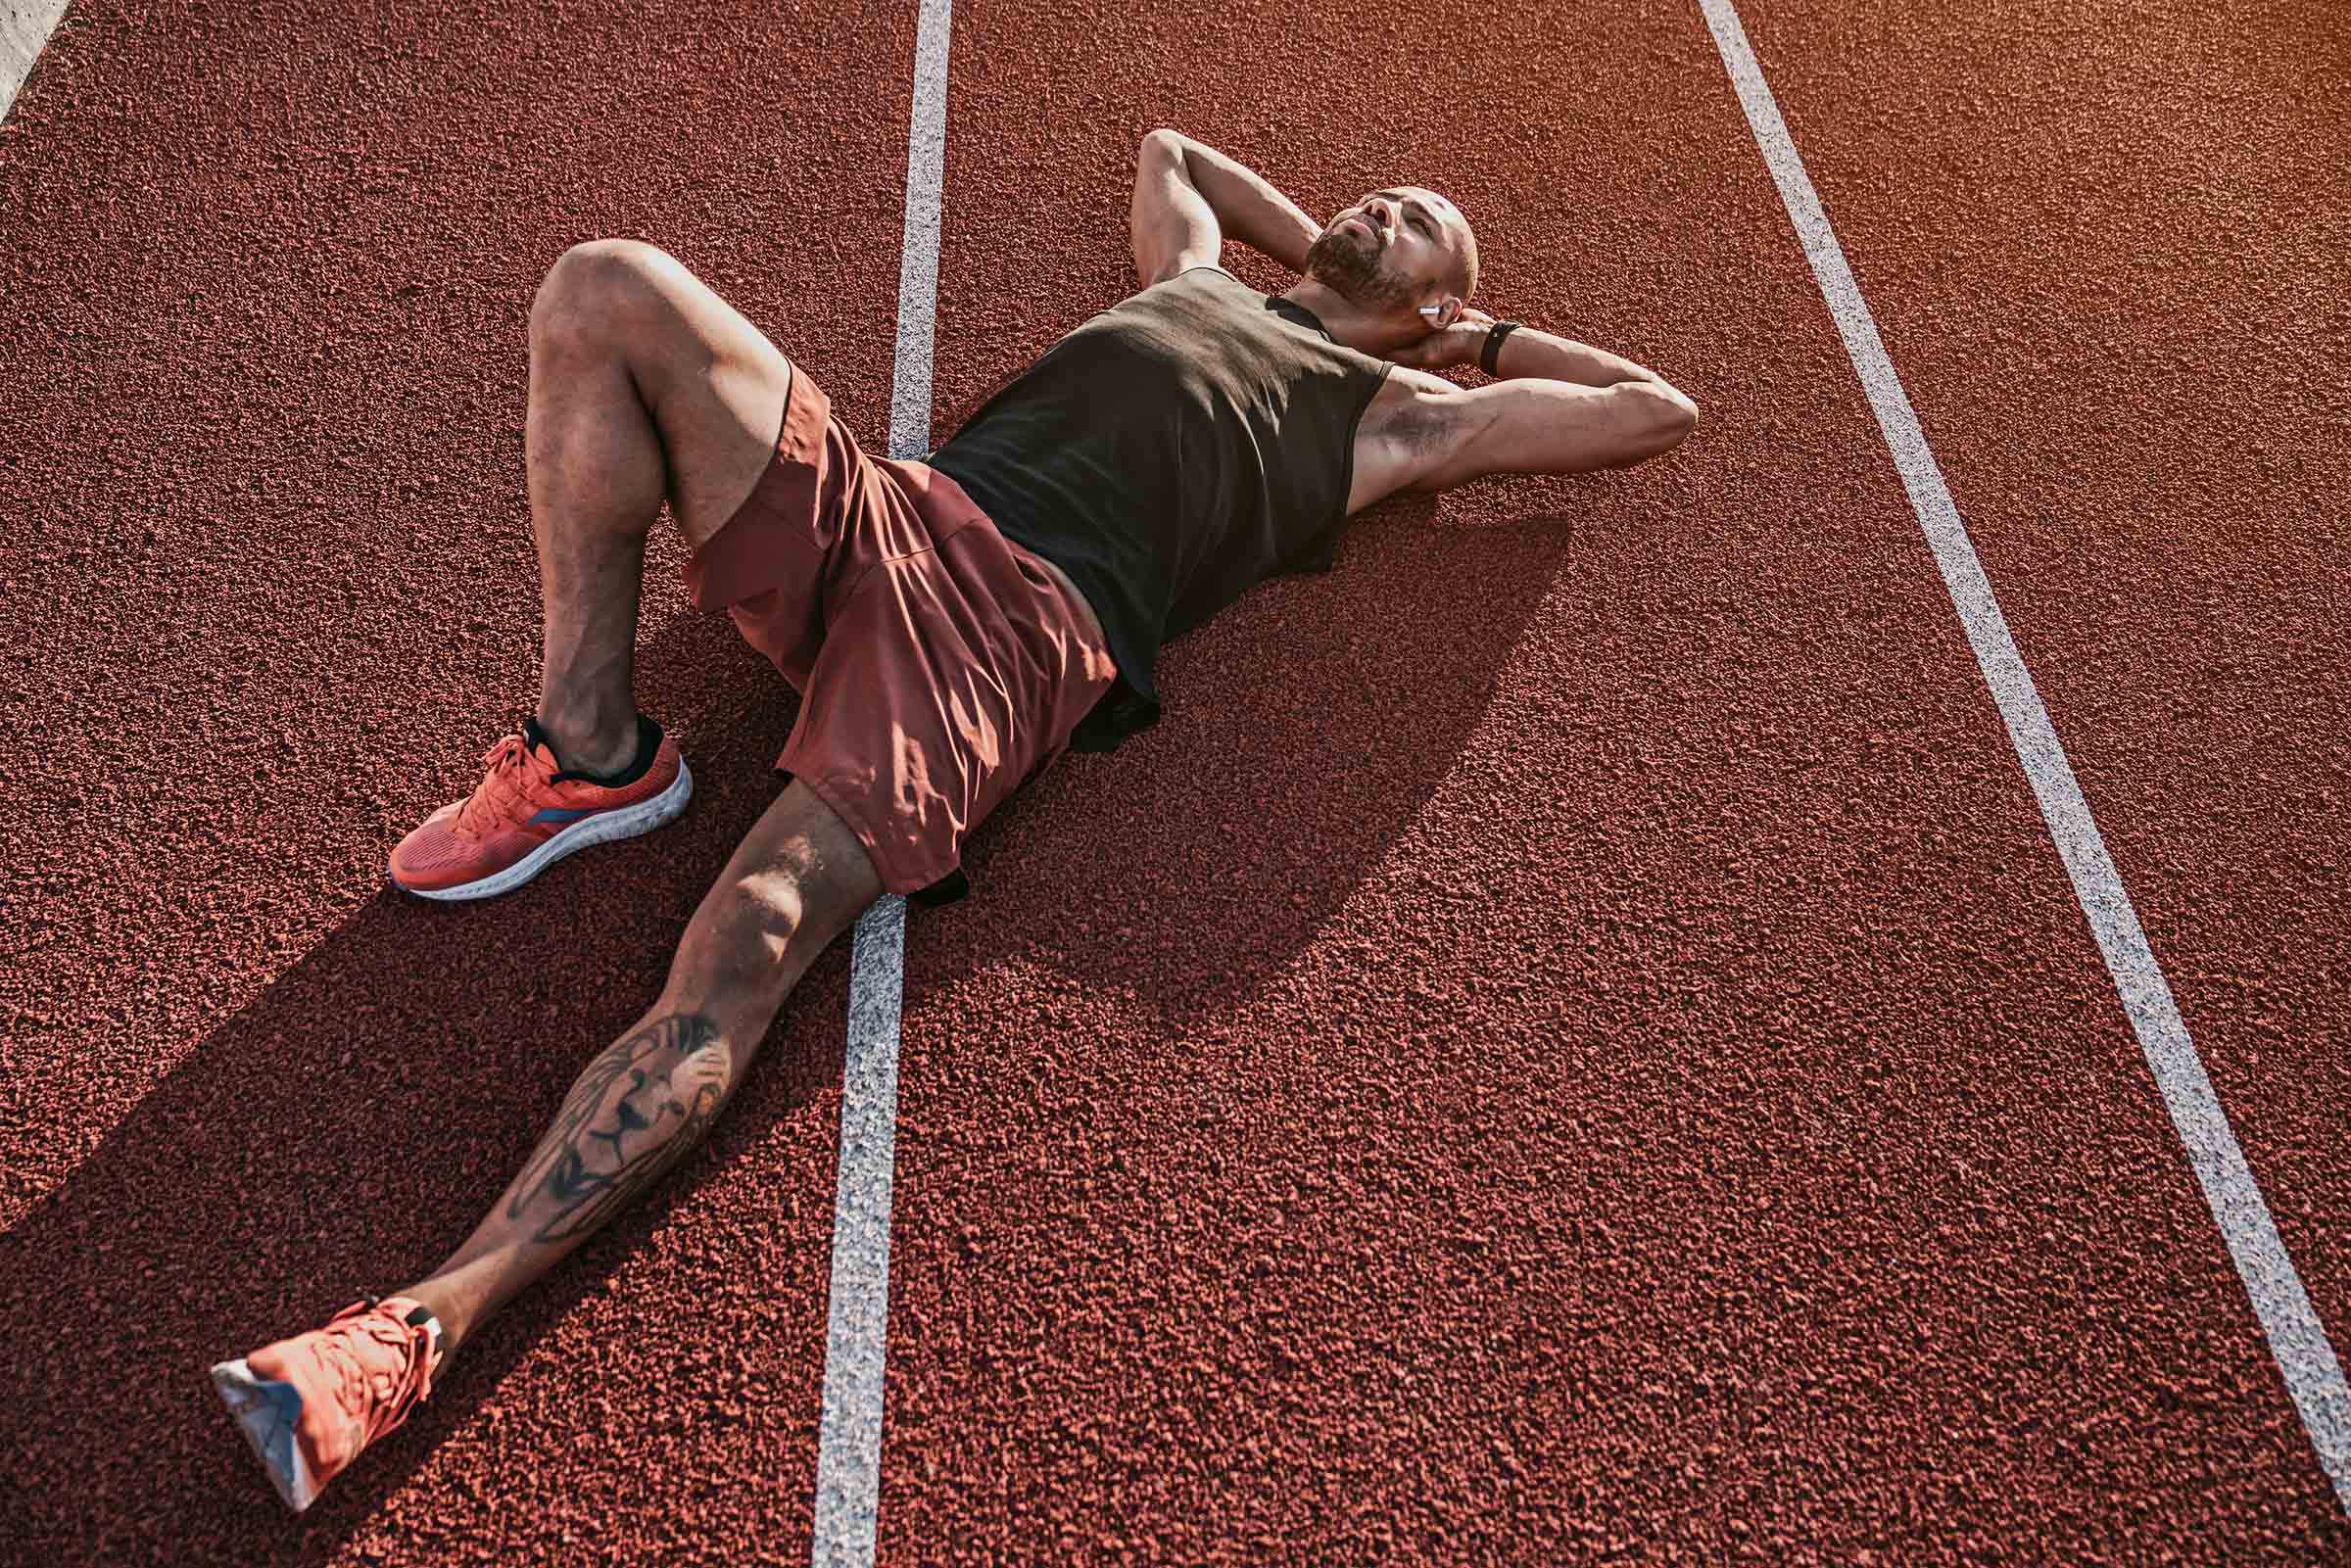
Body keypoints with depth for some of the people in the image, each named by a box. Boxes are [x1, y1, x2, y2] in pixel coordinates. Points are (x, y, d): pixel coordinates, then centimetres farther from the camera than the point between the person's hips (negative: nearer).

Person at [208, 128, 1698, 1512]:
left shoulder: (1398, 411, 20)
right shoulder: (1200, 272, 35)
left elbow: (1657, 408, 26)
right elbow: (1167, 143, 57)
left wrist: (1483, 335, 33)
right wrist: (1314, 245, 50)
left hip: (1015, 622, -6)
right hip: (877, 505, 7)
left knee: (749, 942, -29)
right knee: (607, 287, -11)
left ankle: (420, 1328, -30)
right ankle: (594, 755, -9)